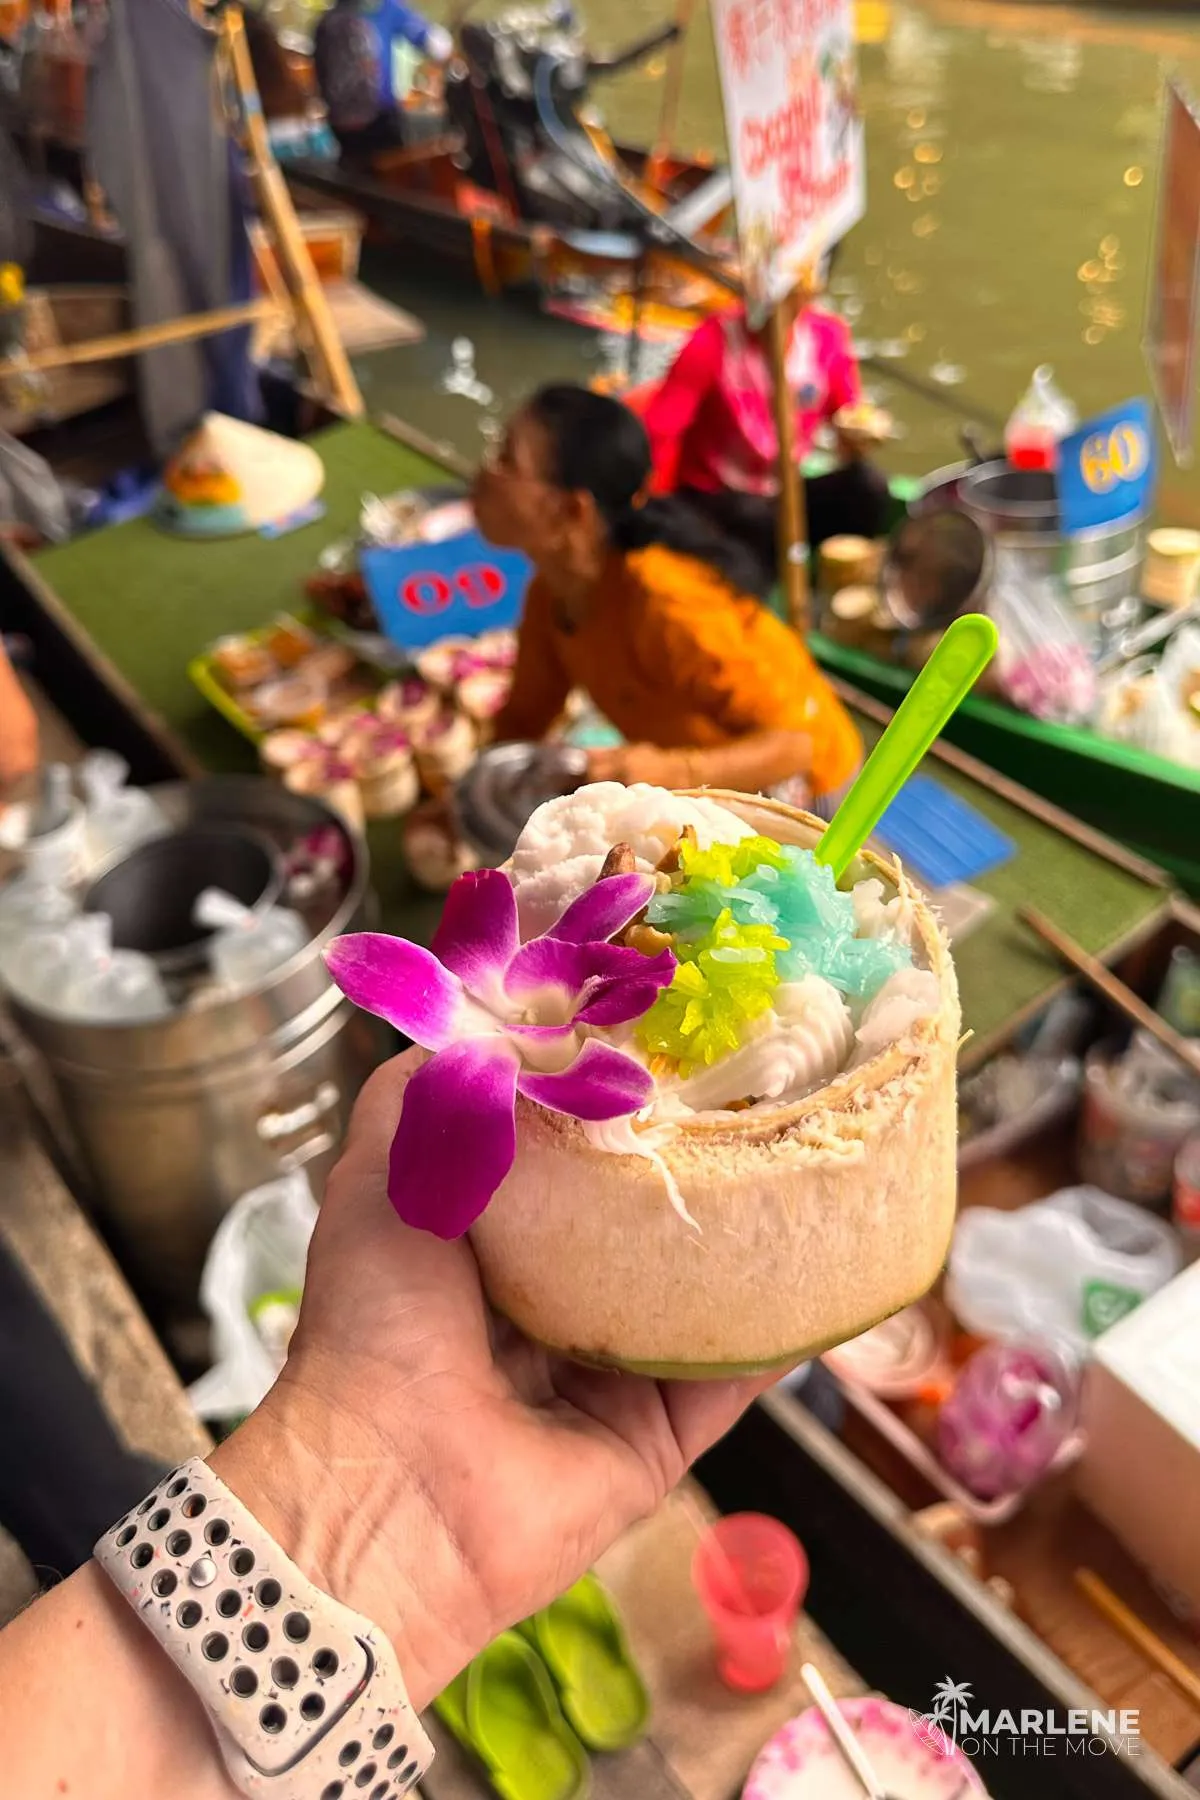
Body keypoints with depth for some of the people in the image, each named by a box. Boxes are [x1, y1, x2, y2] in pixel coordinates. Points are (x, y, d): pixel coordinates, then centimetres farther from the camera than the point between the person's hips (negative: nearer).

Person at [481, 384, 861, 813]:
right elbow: (523, 721, -1)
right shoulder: (550, 594, -12)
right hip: (703, 792, 7)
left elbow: (795, 741, -33)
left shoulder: (666, 606, -35)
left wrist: (671, 773, -48)